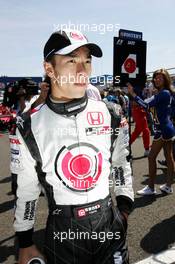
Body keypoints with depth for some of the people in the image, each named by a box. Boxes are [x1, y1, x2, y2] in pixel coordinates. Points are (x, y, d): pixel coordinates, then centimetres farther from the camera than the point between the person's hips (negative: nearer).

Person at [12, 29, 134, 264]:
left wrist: (123, 208, 7)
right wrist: (25, 245, 6)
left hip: (110, 225, 2)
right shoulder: (30, 126, -11)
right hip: (62, 234, -1)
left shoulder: (110, 114, -7)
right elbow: (26, 190, -1)